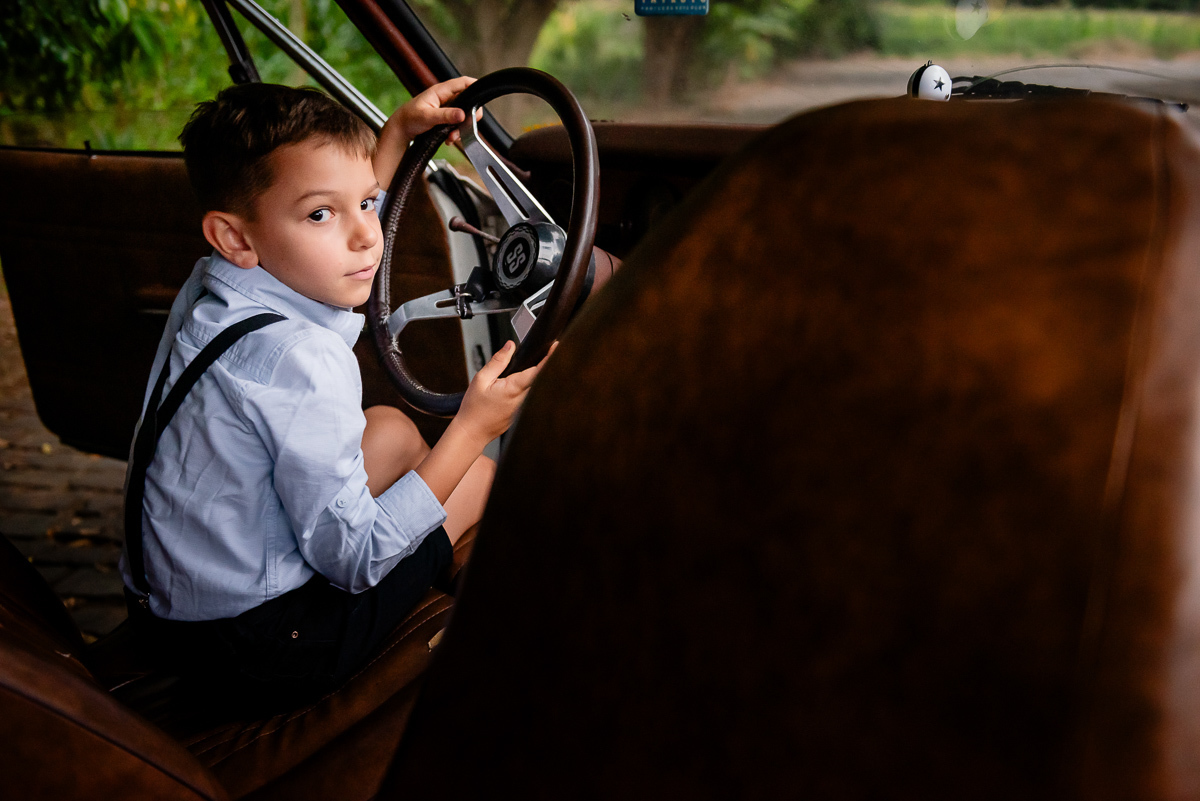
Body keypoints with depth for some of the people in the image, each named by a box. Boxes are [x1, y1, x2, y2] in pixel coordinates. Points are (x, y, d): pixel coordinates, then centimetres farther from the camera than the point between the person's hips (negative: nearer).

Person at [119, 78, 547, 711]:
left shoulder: (213, 287, -2)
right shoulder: (303, 362, -29)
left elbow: (348, 232, 21)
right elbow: (354, 561, -23)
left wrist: (398, 132, 19)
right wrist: (473, 429, -19)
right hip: (263, 654, -9)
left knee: (393, 431, 20)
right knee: (482, 474, 4)